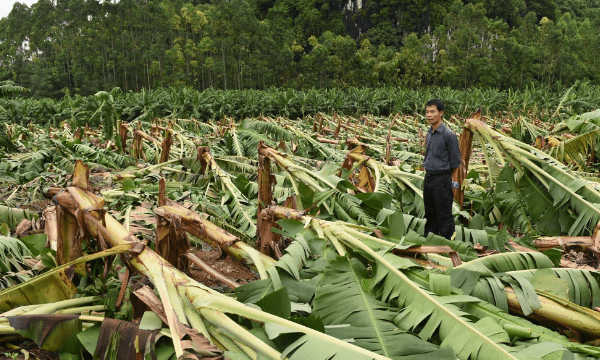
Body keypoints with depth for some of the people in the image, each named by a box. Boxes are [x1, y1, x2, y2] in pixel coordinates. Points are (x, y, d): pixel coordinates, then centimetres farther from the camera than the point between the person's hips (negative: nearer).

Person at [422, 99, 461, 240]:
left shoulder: (448, 134, -13)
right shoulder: (429, 133, 11)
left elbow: (455, 161, -9)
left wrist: (448, 180, -4)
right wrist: (427, 173, 14)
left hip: (442, 180, -8)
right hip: (428, 178, 8)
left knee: (444, 215, -2)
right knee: (430, 214, 16)